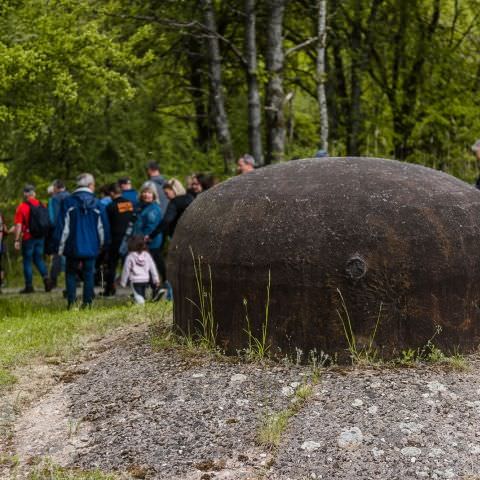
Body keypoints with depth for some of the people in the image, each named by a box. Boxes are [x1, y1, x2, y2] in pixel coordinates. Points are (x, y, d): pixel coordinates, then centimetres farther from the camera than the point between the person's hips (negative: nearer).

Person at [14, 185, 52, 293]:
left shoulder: (22, 207, -11)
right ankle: (46, 278, -1)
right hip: (40, 237, 5)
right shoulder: (41, 205, 3)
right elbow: (46, 222, 9)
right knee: (38, 259, 17)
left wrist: (17, 240, -10)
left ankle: (29, 286, 7)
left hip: (28, 238, -5)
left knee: (27, 261, 5)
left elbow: (18, 225, -14)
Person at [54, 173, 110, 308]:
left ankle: (71, 301, -1)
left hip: (73, 247, -1)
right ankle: (87, 302, 5)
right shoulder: (97, 204, 1)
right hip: (91, 247, 1)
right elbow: (103, 226, 6)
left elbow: (62, 226, -4)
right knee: (88, 274, 9)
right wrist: (103, 243, 20)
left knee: (70, 274, 10)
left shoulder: (68, 202, -4)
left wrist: (60, 246, 2)